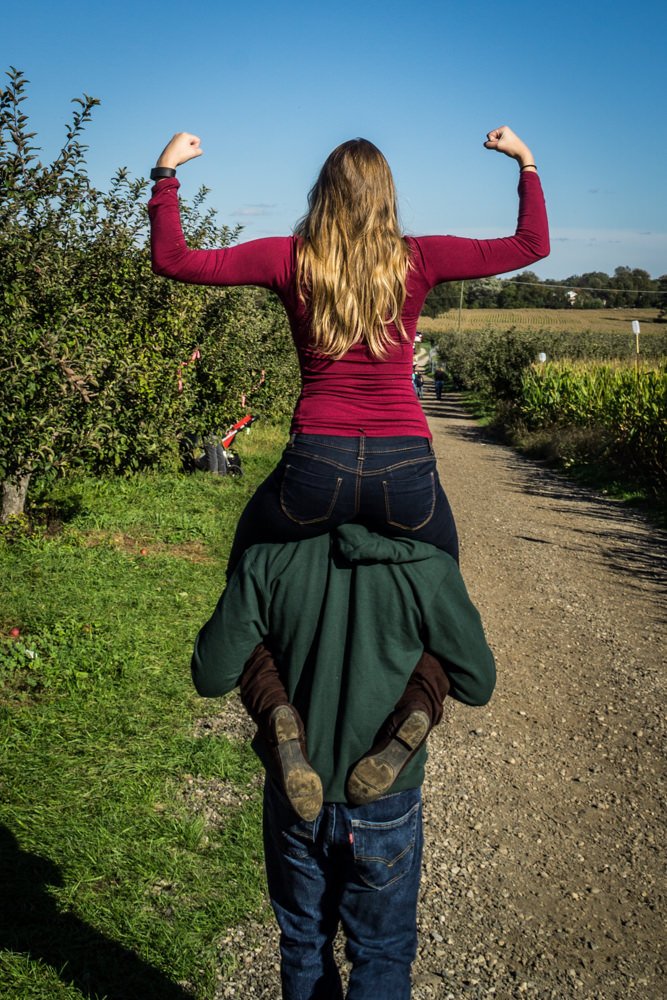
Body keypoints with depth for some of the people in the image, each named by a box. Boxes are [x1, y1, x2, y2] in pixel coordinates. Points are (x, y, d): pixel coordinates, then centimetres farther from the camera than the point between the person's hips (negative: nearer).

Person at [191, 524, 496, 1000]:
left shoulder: (268, 562, -16)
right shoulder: (429, 571, -19)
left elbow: (212, 677, -9)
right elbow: (477, 685, -8)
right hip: (385, 809, -1)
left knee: (304, 944, 24)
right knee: (384, 954, 19)